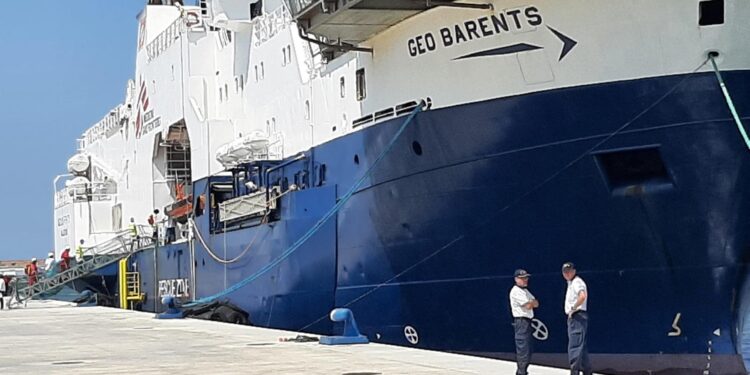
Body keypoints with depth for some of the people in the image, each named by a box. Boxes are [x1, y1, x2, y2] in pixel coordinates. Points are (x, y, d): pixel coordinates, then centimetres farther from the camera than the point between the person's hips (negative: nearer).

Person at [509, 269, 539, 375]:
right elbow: (528, 306, -16)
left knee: (528, 349, 13)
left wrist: (530, 303, -5)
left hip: (527, 321, 10)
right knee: (523, 348, -11)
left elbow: (536, 304, 14)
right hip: (521, 321, -10)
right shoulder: (516, 291, -10)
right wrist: (532, 302, 4)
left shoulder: (525, 291, 20)